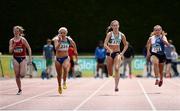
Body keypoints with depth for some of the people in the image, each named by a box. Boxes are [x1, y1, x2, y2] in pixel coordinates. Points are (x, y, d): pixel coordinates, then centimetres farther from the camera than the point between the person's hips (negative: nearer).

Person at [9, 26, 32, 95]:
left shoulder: (23, 39, -5)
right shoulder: (11, 41, 4)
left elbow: (29, 48, -2)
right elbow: (10, 51, 0)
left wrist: (30, 58, -7)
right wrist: (14, 45, -16)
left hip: (22, 58, -3)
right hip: (15, 59, 3)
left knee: (22, 75, -16)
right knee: (17, 75, 1)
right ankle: (19, 90, 11)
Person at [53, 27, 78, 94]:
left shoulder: (69, 40, -3)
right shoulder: (57, 39, -10)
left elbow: (74, 44, 19)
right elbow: (56, 48, -28)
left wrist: (75, 51, 27)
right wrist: (60, 41, -37)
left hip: (66, 58, 0)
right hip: (58, 59, 0)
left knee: (65, 67, -34)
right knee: (59, 74, 10)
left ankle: (64, 82, -21)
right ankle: (59, 86, 36)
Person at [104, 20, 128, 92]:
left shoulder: (121, 35, -1)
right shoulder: (109, 34, -9)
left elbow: (126, 45, 13)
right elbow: (105, 44, -19)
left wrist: (122, 53, -1)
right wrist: (110, 50, -36)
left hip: (117, 53, 1)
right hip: (109, 54, 0)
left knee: (117, 69, -24)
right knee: (110, 73, 8)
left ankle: (116, 86, -25)